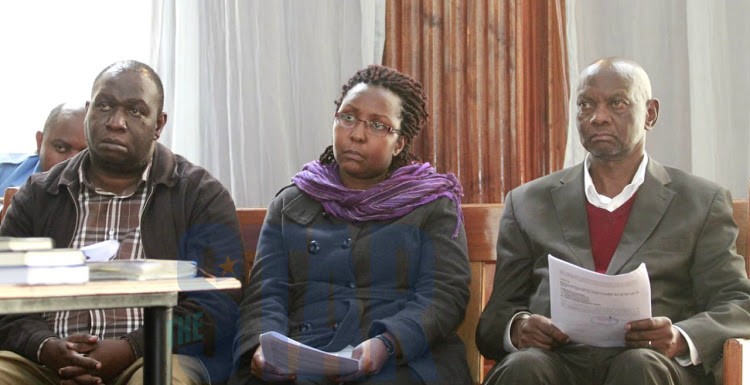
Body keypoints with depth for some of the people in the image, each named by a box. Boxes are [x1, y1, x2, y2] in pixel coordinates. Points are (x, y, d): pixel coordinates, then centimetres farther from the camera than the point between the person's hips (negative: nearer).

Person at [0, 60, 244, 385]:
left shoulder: (202, 197, 7)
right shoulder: (36, 197, 16)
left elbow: (215, 309, -2)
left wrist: (130, 350, -15)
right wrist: (47, 347, -11)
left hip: (156, 357, -2)